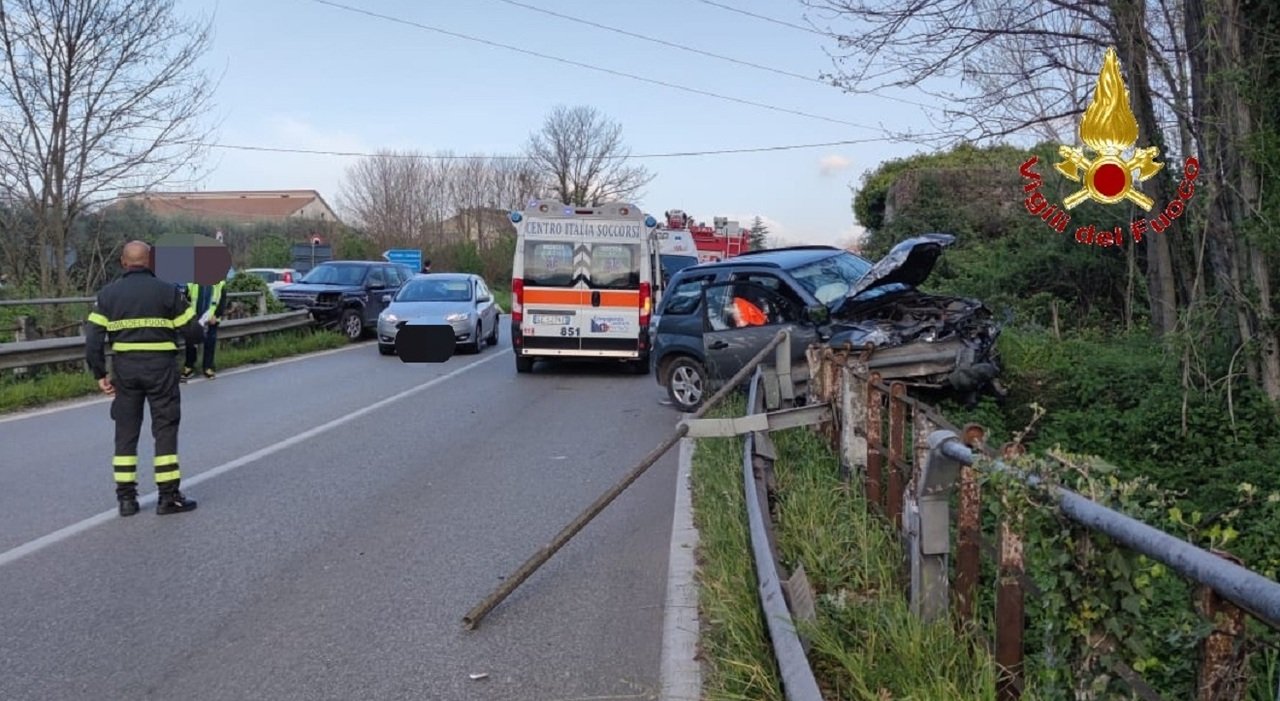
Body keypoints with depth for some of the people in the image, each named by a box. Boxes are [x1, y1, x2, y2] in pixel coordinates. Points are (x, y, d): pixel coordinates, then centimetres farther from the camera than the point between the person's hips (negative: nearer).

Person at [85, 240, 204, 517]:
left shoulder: (108, 294, 3)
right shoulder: (167, 291, -5)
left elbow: (93, 338, -2)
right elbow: (194, 333, -5)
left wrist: (100, 374, 5)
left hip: (125, 369, 3)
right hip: (161, 368, -3)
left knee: (126, 432, 11)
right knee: (165, 430, 4)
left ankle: (126, 497, 13)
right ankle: (168, 496, 5)